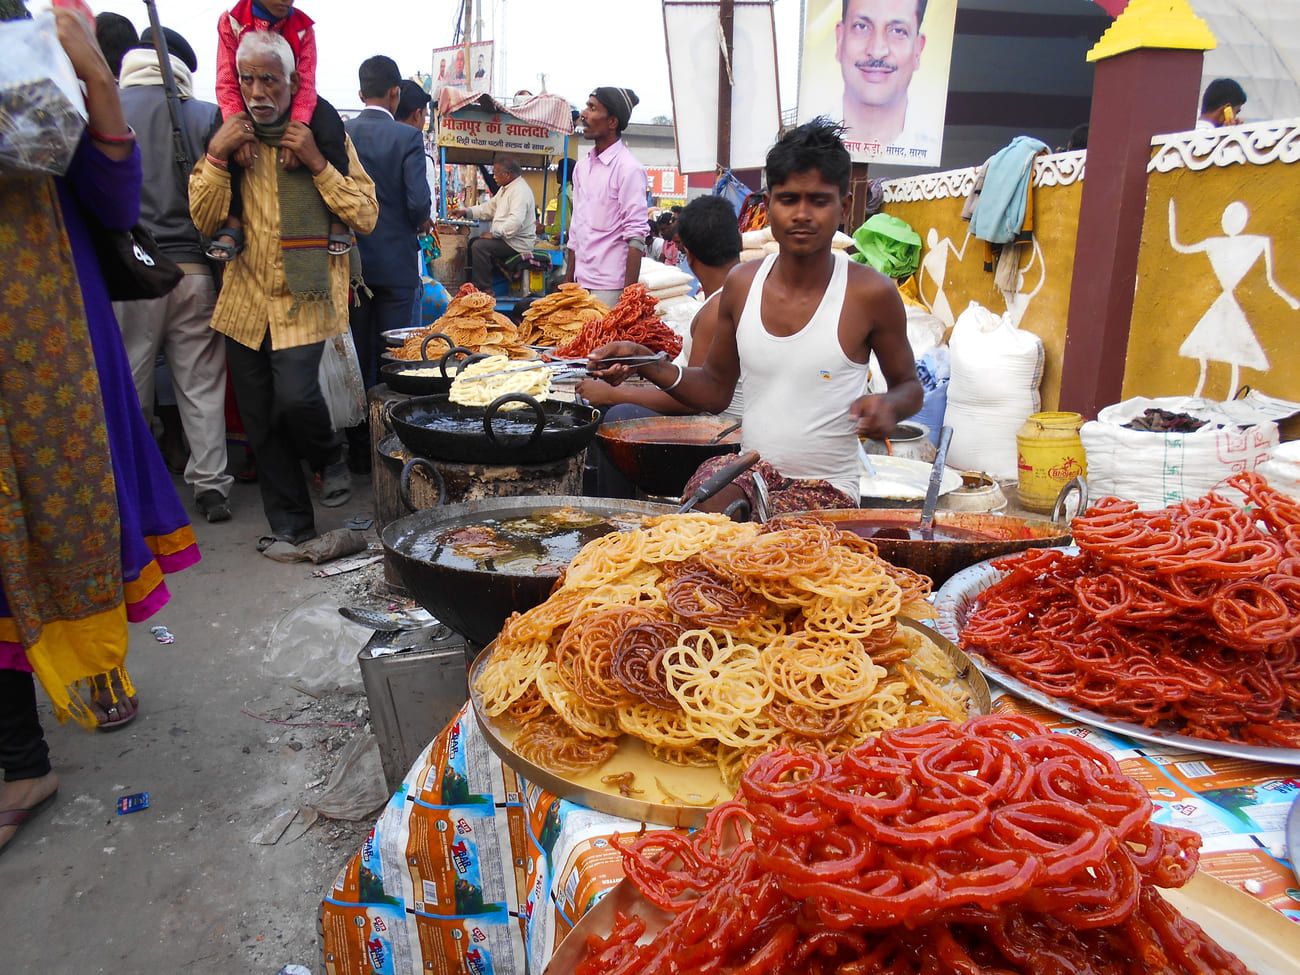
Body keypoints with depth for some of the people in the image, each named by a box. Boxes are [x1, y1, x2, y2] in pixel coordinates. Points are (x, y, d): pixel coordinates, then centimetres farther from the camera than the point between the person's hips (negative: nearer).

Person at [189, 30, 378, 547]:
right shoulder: (229, 137, 11)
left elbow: (367, 217, -3)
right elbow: (204, 220, 3)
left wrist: (318, 163, -12)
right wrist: (216, 156, -9)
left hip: (304, 298, -4)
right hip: (246, 298, 4)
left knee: (295, 396, -21)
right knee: (259, 420, 5)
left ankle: (330, 459, 14)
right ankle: (290, 524, 20)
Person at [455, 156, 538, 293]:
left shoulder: (520, 190, -19)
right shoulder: (506, 188, 15)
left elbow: (516, 221, -31)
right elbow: (489, 207, 21)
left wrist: (494, 233, -26)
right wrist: (466, 212, 10)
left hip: (518, 243, -11)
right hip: (505, 237, 11)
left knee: (479, 246, -22)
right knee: (473, 242, 14)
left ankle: (485, 290, -14)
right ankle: (474, 284, 17)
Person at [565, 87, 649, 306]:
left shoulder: (628, 168, -10)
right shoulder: (582, 166, 12)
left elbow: (635, 237, -14)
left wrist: (628, 294, -18)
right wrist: (568, 280, 13)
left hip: (610, 287, -7)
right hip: (581, 282, 7)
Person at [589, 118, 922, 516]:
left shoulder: (870, 293, -8)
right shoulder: (741, 285, 3)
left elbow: (909, 385, 7)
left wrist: (888, 406, -18)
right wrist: (644, 362, -5)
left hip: (825, 486, -3)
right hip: (749, 467, 3)